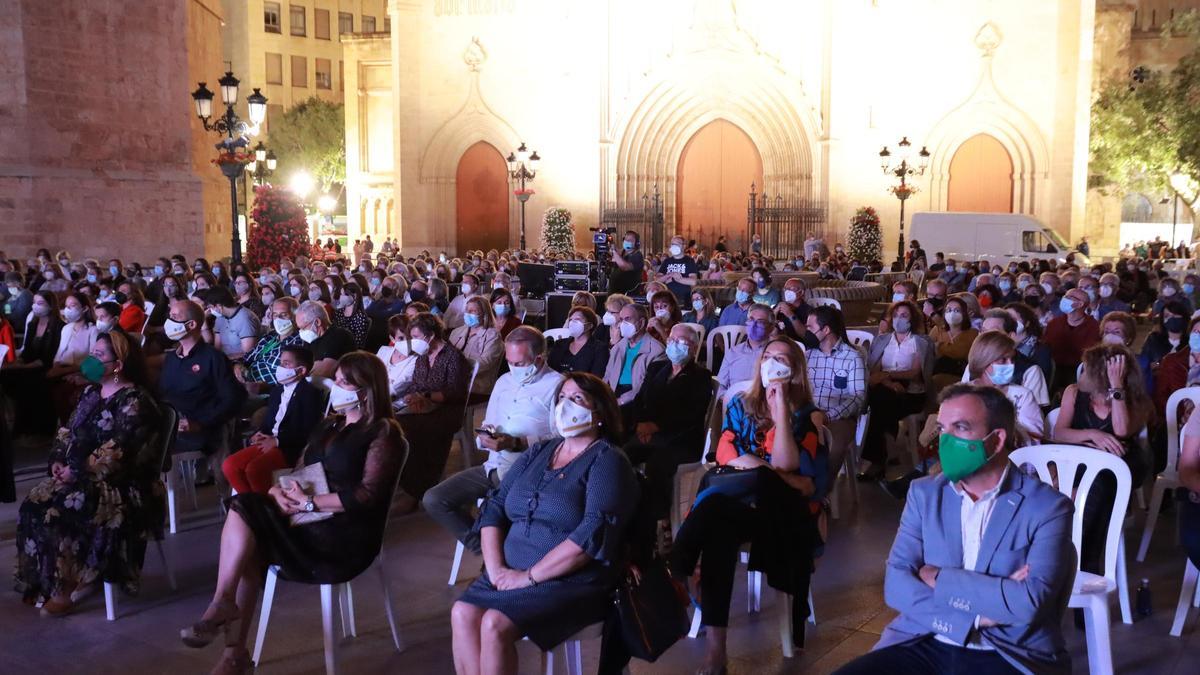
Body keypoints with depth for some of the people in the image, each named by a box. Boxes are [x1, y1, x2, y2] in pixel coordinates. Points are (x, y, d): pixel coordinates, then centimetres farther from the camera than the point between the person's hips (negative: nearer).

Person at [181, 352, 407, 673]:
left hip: (347, 537, -7)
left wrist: (308, 503, -16)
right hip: (310, 520, 7)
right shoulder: (328, 426, 20)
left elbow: (367, 495, -15)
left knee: (242, 511, -20)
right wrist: (279, 490, -7)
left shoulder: (383, 433, -5)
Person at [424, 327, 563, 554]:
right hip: (493, 467, 8)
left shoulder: (556, 385, -5)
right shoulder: (504, 381, 20)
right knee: (433, 500, -6)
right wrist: (485, 436, 1)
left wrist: (516, 443, -20)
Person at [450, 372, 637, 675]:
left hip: (573, 582, -6)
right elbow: (494, 507, 10)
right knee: (462, 613, -20)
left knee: (495, 624, -27)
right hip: (511, 574, 6)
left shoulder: (608, 461, -6)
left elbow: (594, 534, -18)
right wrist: (495, 568, -7)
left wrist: (529, 576, -17)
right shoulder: (537, 452, 16)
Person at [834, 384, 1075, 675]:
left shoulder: (1047, 507, -2)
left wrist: (938, 578, -8)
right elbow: (896, 584, -2)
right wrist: (977, 615, -13)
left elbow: (1029, 602, -16)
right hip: (925, 647, 4)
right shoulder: (924, 493, 8)